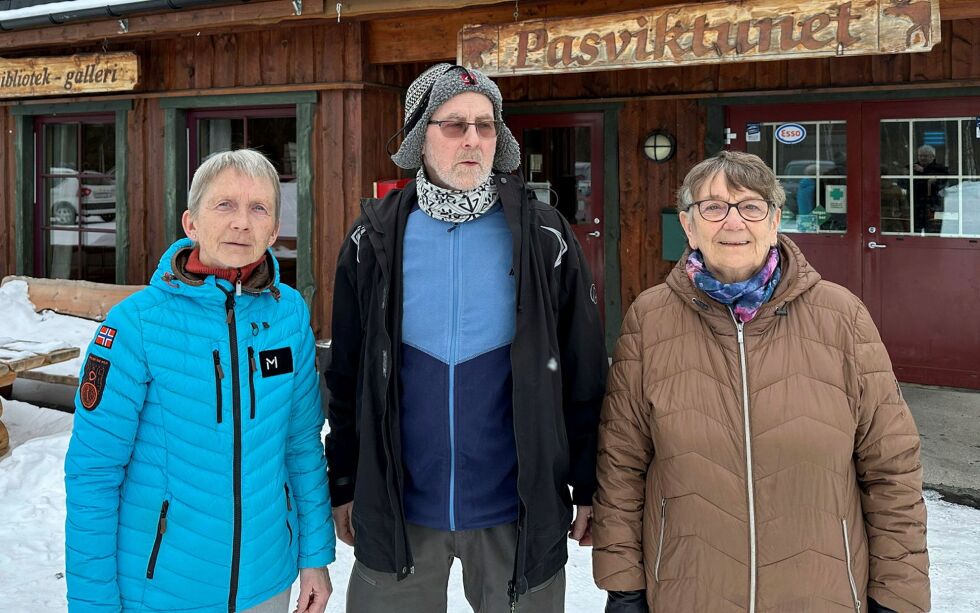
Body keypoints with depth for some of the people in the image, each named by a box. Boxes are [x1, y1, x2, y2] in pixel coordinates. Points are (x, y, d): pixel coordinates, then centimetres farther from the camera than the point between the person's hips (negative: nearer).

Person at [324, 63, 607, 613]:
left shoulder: (544, 238, -5)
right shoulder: (376, 240, -1)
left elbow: (585, 376, 0)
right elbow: (347, 375, 6)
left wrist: (590, 487, 2)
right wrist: (344, 485, 8)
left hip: (517, 511, -1)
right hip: (395, 511, 1)